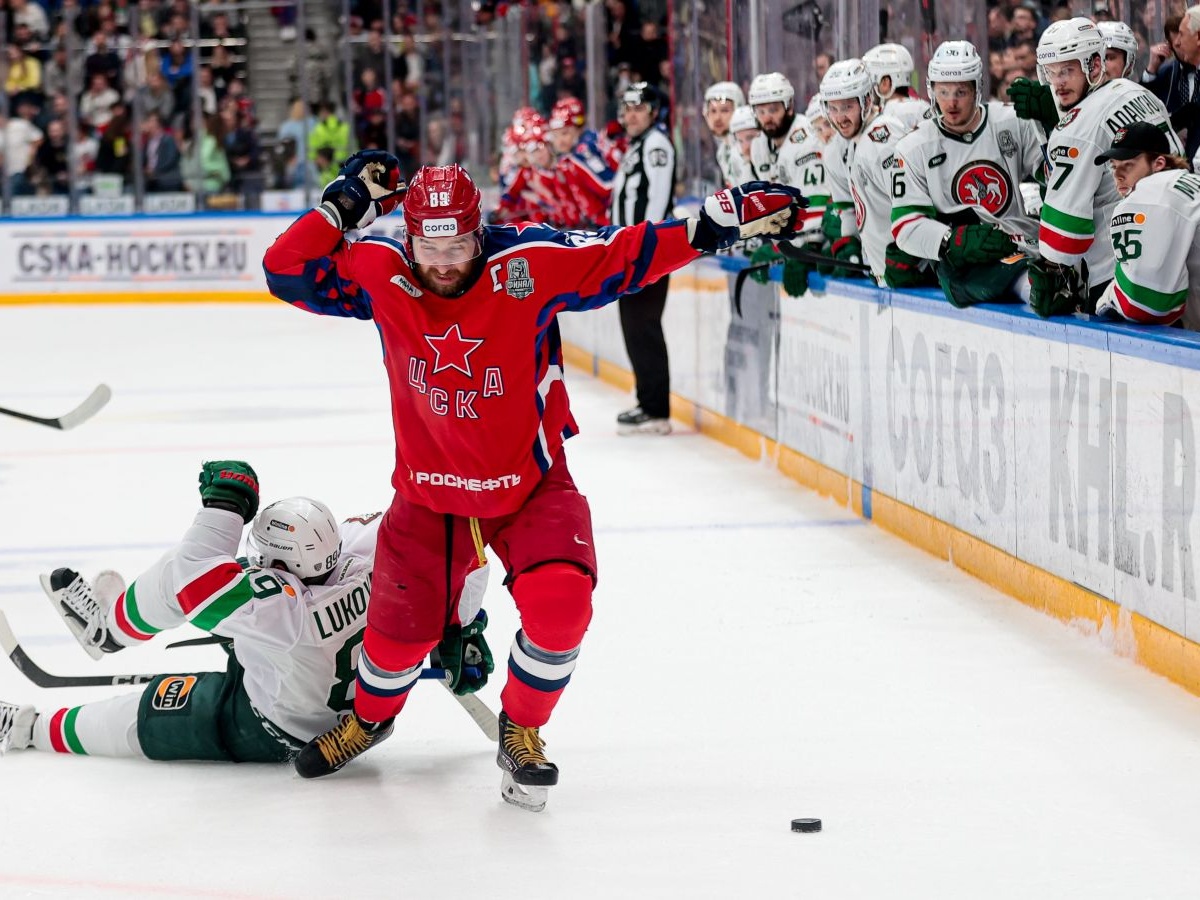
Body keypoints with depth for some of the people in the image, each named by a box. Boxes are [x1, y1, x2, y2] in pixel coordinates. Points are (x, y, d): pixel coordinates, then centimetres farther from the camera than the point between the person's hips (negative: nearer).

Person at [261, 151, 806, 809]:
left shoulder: (530, 265, -19)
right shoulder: (381, 274, -13)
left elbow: (626, 255, -15)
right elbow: (288, 274, -9)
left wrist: (721, 220, -22)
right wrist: (342, 206, -17)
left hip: (530, 484, -1)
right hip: (431, 493, 2)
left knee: (559, 607, -21)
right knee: (400, 626, 8)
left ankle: (521, 731, 7)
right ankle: (370, 718, 43)